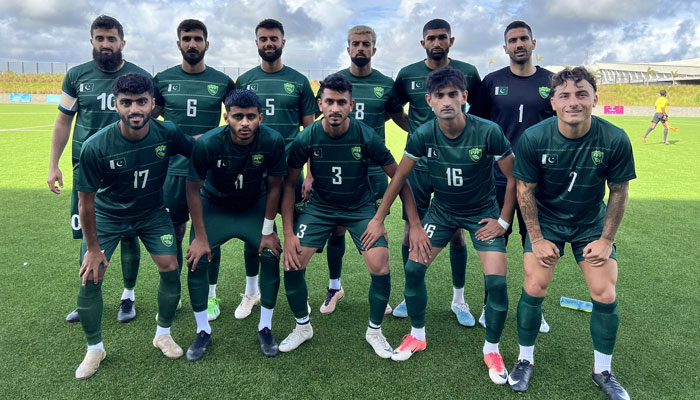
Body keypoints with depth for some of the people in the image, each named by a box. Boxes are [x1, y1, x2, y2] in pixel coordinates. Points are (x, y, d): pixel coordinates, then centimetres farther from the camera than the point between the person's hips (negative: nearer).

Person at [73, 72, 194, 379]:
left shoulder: (167, 133, -22)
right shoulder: (95, 146, -28)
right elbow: (86, 201, -16)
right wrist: (92, 248, -10)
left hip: (152, 212, 2)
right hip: (107, 216, -1)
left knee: (170, 268, -5)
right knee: (90, 278, -7)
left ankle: (163, 334, 21)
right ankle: (94, 349, 18)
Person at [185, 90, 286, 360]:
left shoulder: (273, 141, -26)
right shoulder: (207, 143, -29)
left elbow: (274, 186, -11)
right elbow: (193, 188, -16)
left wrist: (268, 230, -8)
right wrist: (200, 237, -14)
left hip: (254, 206, 1)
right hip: (214, 206, 0)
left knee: (271, 256, -12)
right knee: (197, 260, -12)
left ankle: (265, 328, 9)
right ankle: (203, 331, 11)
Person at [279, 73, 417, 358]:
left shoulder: (366, 137, -19)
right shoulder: (307, 138, -16)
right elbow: (289, 183, -6)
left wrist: (415, 223, -12)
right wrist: (288, 233, -11)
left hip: (361, 207, -1)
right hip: (320, 206, 1)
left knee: (380, 267, -18)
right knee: (292, 262, -13)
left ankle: (374, 331, 11)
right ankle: (302, 327, 16)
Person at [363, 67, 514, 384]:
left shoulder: (488, 132, -26)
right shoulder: (423, 135, -19)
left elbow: (514, 177, -13)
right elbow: (399, 177, -6)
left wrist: (503, 221, -10)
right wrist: (378, 219, -3)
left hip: (483, 212, -2)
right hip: (442, 210, 2)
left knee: (496, 282, -13)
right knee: (413, 268, -5)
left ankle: (492, 349, 15)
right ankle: (417, 335, 21)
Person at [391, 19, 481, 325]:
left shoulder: (468, 73, 0)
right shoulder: (407, 75, 1)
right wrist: (418, 131, 3)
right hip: (418, 165, 1)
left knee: (456, 233, 5)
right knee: (411, 231, 5)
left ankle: (459, 300, 22)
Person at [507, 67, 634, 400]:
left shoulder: (615, 140, -19)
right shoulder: (533, 138, -21)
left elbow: (619, 192, -5)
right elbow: (525, 190, -10)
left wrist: (606, 240, -4)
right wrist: (537, 240, -9)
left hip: (591, 223, 1)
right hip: (545, 220, -1)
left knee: (605, 297, -3)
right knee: (534, 289, -9)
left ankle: (603, 371, 22)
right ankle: (525, 360, 16)